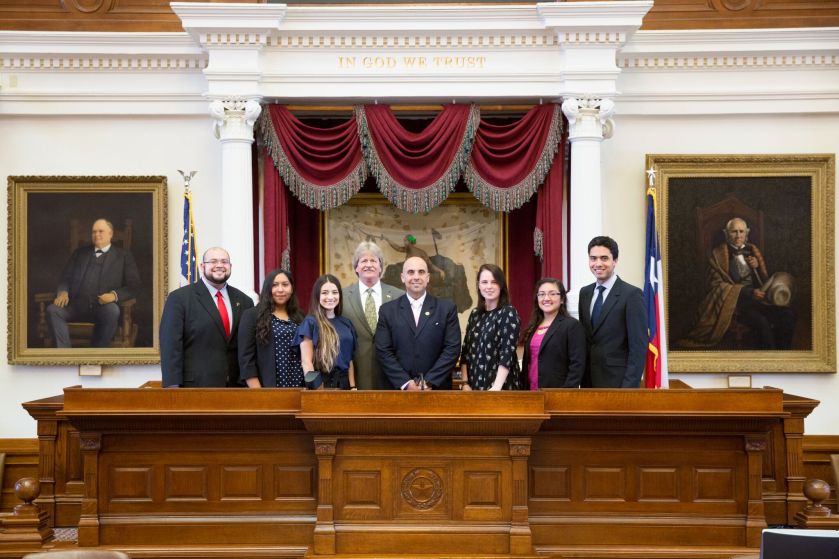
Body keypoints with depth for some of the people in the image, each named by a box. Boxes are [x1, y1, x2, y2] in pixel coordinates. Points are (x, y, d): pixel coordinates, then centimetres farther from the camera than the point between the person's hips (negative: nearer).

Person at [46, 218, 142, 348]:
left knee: (112, 310, -37)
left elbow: (134, 286, 5)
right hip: (76, 306, 3)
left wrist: (115, 295, -15)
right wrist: (63, 292, -4)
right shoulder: (79, 253, 25)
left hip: (104, 306, -3)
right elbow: (65, 278, 21)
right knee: (52, 310, -26)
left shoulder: (123, 256, 14)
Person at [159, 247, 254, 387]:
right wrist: (172, 386, -15)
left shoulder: (243, 301, 11)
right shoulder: (179, 298, -2)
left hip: (236, 386, 4)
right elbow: (171, 346, -8)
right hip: (195, 386, -4)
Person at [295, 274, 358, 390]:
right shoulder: (310, 322, -7)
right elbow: (306, 362, -11)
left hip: (344, 382, 5)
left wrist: (353, 387, 4)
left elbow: (349, 359, 12)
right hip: (321, 384, -5)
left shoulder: (346, 323, 9)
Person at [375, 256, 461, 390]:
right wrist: (405, 383, -12)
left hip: (437, 388, 0)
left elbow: (453, 348, -4)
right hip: (399, 389, 0)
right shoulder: (388, 310, 4)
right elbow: (383, 351, -1)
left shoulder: (447, 308, 2)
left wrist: (429, 382, -13)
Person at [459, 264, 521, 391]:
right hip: (473, 386, 5)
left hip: (501, 388, -5)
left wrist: (496, 387, -23)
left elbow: (507, 353, -15)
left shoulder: (508, 313, -6)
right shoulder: (475, 314, 9)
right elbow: (465, 350, 8)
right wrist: (465, 383, -2)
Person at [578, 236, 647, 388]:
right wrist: (582, 379, 9)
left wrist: (629, 387, -17)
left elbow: (638, 348, -12)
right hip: (589, 382, 5)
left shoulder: (632, 295, -9)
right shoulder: (585, 293, 10)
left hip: (618, 382, -5)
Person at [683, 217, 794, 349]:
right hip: (735, 302, -5)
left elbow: (764, 281, 22)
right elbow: (716, 284, -2)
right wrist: (750, 292, -11)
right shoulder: (718, 254, 5)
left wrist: (757, 267, -2)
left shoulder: (752, 250, 18)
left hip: (757, 298, 5)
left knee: (788, 315, -23)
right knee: (762, 322, -34)